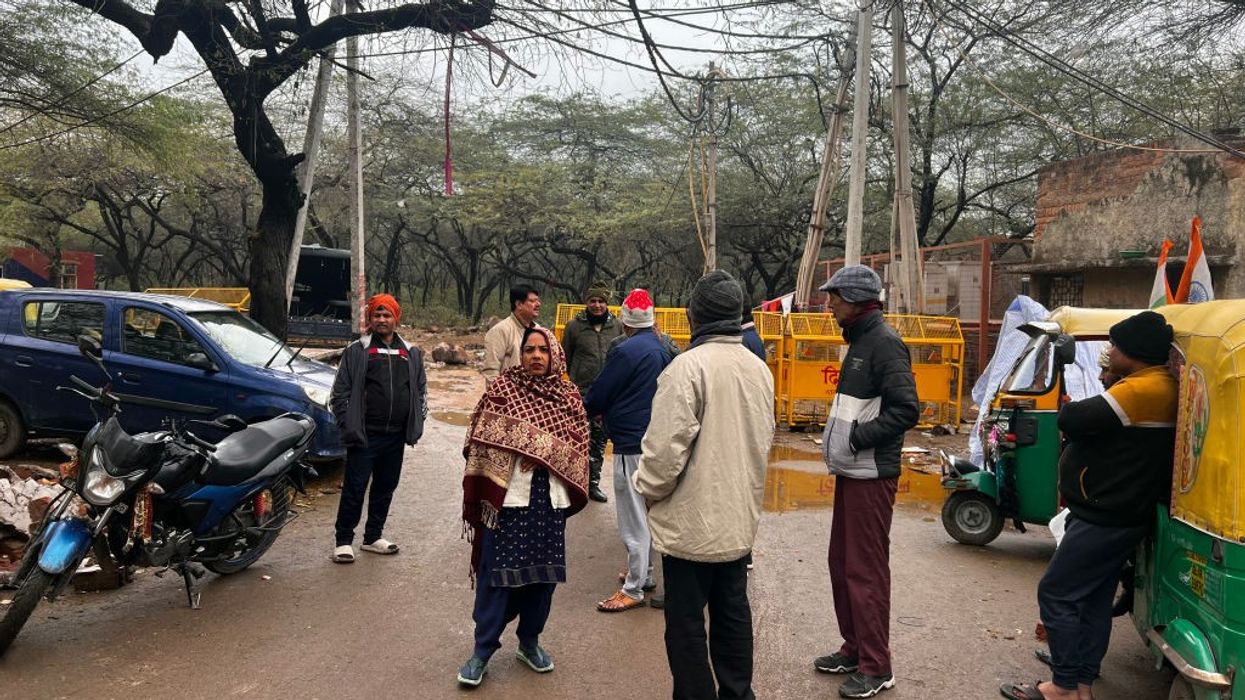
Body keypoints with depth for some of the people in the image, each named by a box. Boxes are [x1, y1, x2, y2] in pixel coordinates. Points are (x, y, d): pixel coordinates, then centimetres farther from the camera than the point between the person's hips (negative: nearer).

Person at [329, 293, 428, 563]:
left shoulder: (411, 353, 12)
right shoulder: (357, 350, 0)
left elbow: (421, 389, 18)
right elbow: (340, 391, -1)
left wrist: (417, 423, 8)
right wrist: (348, 424, -8)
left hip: (396, 436, 5)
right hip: (365, 435, -4)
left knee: (385, 488, 13)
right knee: (354, 488, -1)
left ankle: (373, 537, 27)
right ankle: (344, 541, 10)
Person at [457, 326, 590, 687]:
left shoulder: (569, 396, 5)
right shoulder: (502, 388, -3)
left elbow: (579, 446, 7)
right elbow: (483, 441, -5)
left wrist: (573, 493, -1)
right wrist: (482, 492, -11)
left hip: (549, 499, 3)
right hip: (508, 495, -3)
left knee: (543, 571, 11)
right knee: (496, 573, 2)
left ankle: (529, 641, 29)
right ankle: (482, 650, 15)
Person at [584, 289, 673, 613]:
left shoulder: (628, 351, -17)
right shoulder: (661, 349, 9)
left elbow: (597, 398, -12)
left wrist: (582, 406, 12)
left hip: (631, 444, -9)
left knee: (634, 518, -2)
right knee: (645, 513, 20)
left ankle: (633, 590, 5)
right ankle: (644, 573, 32)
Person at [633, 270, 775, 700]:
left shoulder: (689, 365, -20)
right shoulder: (759, 369, 5)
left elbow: (666, 447, -22)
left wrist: (647, 488, -5)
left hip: (691, 521, -7)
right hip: (739, 519, 8)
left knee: (687, 623, 6)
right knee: (733, 614, 19)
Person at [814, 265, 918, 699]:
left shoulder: (884, 342, -15)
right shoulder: (860, 341, 14)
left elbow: (906, 410, -22)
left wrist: (858, 437, -20)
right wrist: (837, 441, 9)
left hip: (871, 477, -10)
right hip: (851, 473, 10)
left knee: (865, 570, -2)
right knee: (841, 563, 15)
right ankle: (855, 648, 28)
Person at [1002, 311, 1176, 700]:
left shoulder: (1142, 390, -22)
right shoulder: (1159, 387, 13)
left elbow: (1072, 420, -24)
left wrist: (1072, 409, -3)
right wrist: (1086, 413, 1)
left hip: (1104, 519, -10)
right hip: (1115, 516, 10)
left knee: (1056, 594, -3)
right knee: (1093, 600, 14)